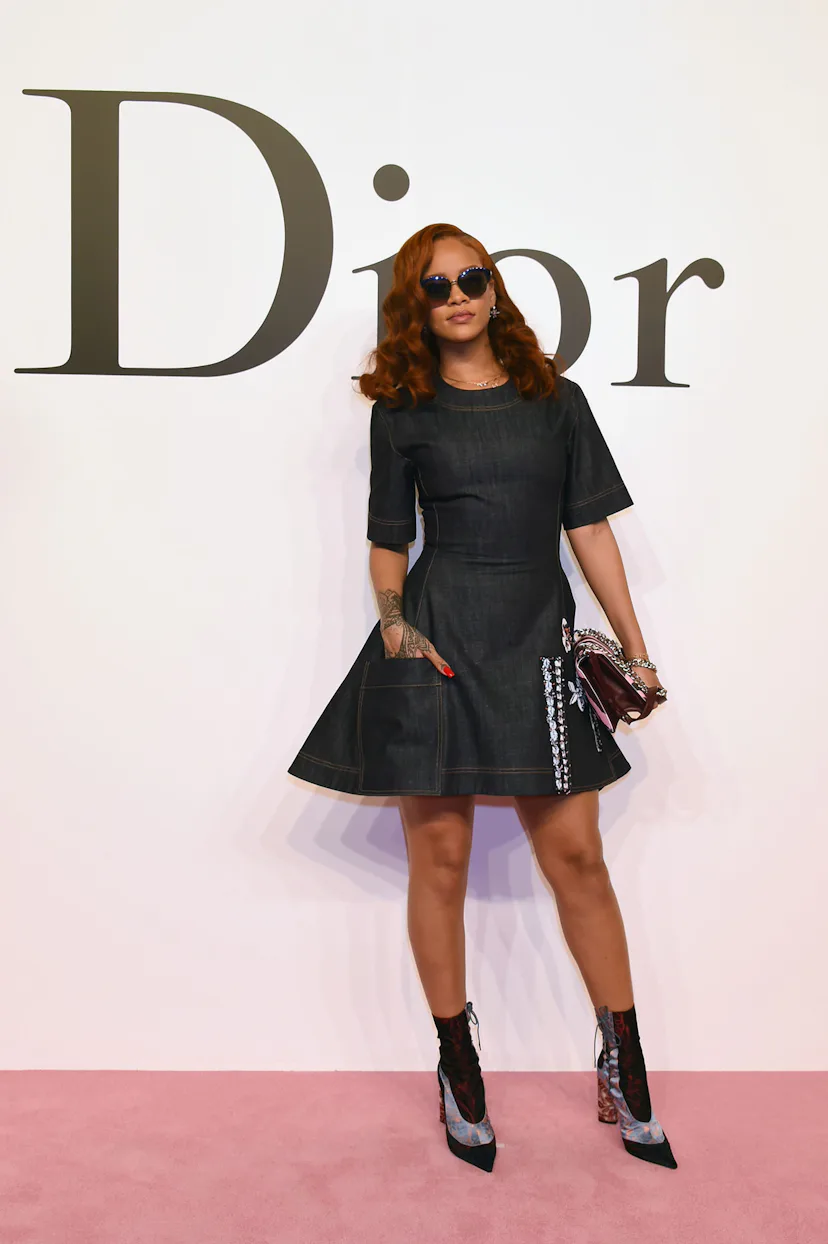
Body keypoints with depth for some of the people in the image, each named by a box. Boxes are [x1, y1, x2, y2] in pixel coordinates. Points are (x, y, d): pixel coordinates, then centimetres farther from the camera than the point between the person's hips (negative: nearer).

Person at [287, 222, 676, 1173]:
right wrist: (393, 617, -9)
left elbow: (590, 529, 10)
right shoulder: (402, 412, 7)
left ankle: (623, 1063, 20)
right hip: (436, 643, -1)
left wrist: (635, 648, 8)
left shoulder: (557, 400, 11)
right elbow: (388, 541, 10)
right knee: (439, 856, 5)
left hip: (538, 648, 1)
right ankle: (458, 1066, 23)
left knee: (576, 854, 3)